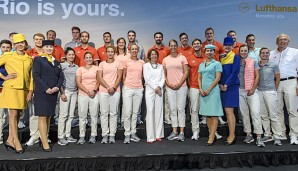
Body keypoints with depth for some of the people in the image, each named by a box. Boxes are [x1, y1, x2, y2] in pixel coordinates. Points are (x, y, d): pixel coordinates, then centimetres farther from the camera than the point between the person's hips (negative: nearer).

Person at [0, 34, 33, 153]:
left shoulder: (29, 59, 11)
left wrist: (30, 91, 8)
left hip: (24, 89, 4)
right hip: (11, 88, -4)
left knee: (18, 115, 7)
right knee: (13, 114, -5)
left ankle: (10, 140, 18)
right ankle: (17, 142, -1)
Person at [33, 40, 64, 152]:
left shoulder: (56, 62, 17)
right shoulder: (38, 59, 1)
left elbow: (61, 77, 13)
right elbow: (36, 76, -8)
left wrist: (57, 87, -5)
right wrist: (46, 89, -15)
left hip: (53, 93, 5)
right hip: (41, 92, -5)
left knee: (48, 117, 8)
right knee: (42, 117, -5)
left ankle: (44, 139, 16)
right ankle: (45, 143, -3)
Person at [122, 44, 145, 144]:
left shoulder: (142, 62, 10)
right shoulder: (126, 62, 4)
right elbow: (123, 76, 8)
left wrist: (141, 84, 10)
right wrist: (125, 85, 4)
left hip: (139, 89, 2)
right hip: (128, 89, -2)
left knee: (135, 112, 7)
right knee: (127, 112, -5)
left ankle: (133, 133, 16)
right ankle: (127, 134, 4)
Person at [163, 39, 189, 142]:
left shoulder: (182, 58, 4)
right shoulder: (165, 59, 11)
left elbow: (186, 72, -1)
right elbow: (164, 74, 12)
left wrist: (179, 84, -10)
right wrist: (168, 83, -4)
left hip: (181, 86, -3)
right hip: (170, 87, 3)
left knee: (181, 109, -1)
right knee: (173, 109, 5)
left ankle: (181, 132, 4)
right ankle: (174, 132, 11)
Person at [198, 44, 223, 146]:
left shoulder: (217, 64, 1)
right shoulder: (201, 64, 17)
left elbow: (218, 78, -7)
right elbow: (199, 78, 14)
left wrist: (209, 90, -13)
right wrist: (200, 89, -2)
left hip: (213, 90, -6)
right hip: (203, 91, 6)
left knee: (214, 114, -6)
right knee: (207, 114, 7)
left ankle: (211, 138, -7)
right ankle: (212, 135, 15)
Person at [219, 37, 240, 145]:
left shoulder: (235, 57, -3)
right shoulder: (222, 58, 16)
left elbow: (235, 72, -12)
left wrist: (226, 85, -14)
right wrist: (220, 84, -1)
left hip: (231, 87, -7)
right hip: (223, 87, 7)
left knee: (229, 111, -10)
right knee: (228, 111, 9)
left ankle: (232, 136, -4)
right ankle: (231, 135, 16)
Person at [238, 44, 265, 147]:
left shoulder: (253, 62, 5)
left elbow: (257, 76, 1)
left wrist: (253, 89, -9)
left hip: (252, 91, -2)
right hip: (240, 91, 3)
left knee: (256, 113, -10)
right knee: (244, 114, 6)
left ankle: (259, 137, -8)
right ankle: (249, 135, 15)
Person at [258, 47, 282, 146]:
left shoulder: (273, 65, 3)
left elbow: (278, 78, 8)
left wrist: (274, 89, 7)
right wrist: (255, 88, 4)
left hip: (270, 92, -3)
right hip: (259, 92, 3)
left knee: (273, 115, -4)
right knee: (264, 115, 8)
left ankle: (277, 137, 3)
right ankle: (267, 135, 18)